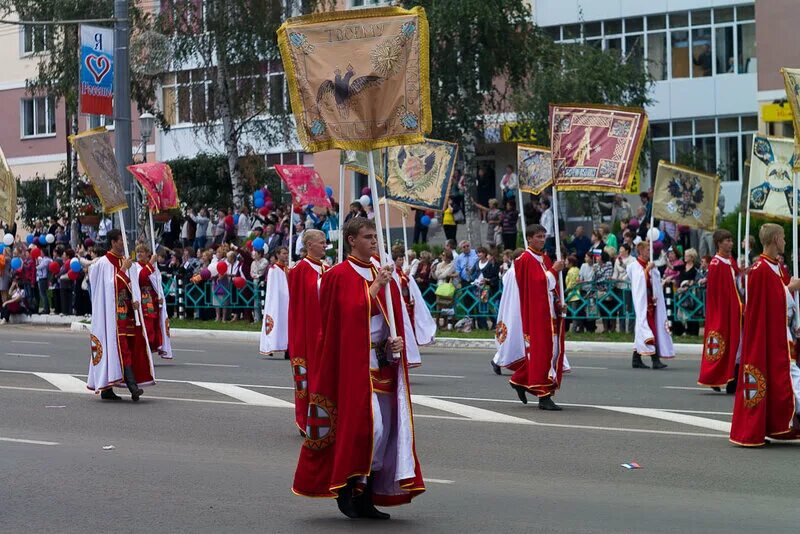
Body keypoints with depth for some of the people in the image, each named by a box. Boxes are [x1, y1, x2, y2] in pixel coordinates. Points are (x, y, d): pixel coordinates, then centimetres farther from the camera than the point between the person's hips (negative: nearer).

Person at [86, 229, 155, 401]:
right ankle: (132, 385, -26)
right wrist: (123, 270, -15)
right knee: (122, 348, -16)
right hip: (112, 314, -7)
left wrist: (134, 302, -2)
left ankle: (106, 389, 10)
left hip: (126, 313, 7)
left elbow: (131, 287, 16)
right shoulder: (104, 263, -6)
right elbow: (111, 286, -16)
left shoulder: (124, 261, 16)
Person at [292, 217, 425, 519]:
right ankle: (346, 490, 0)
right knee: (369, 426, -15)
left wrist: (397, 342, -3)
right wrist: (375, 286, -17)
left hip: (384, 363, 7)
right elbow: (351, 314, -15)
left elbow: (396, 317, 16)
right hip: (355, 363, -7)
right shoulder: (339, 276, -4)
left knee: (384, 430, 4)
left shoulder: (382, 274, 16)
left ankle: (366, 497, 11)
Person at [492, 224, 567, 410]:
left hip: (548, 312, 8)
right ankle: (543, 396, -8)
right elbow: (537, 282, -18)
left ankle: (520, 381, 27)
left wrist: (558, 303, 3)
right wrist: (554, 270, -14)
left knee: (552, 350, 9)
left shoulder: (545, 258, 16)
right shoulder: (525, 260, -9)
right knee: (540, 351, -9)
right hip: (534, 312, -8)